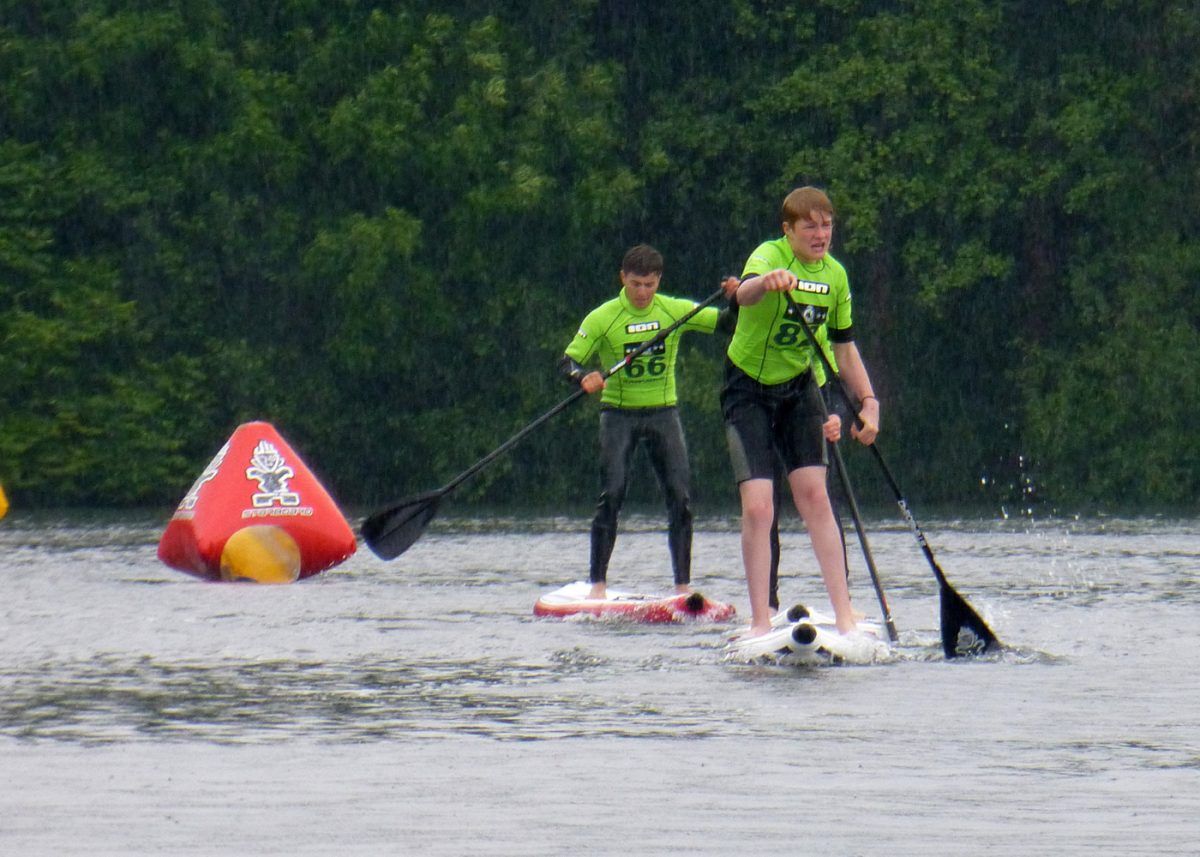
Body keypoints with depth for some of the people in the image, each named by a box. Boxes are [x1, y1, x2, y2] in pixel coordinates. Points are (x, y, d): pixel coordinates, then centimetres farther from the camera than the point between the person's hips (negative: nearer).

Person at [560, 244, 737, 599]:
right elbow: (567, 361, -11)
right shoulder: (603, 318, -8)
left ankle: (683, 584, 0)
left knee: (680, 497, -5)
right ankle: (598, 583, -7)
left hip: (663, 413, 2)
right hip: (619, 413, -2)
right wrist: (584, 378, -33)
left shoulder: (676, 311, -1)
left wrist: (734, 297, -22)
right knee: (611, 495, -13)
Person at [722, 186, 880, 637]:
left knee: (814, 495, -8)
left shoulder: (834, 274, 1)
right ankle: (761, 623, -8)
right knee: (758, 507, -13)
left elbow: (845, 348, 13)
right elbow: (744, 294, -42)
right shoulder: (770, 255, -17)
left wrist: (869, 402, 3)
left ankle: (844, 616, -7)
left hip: (798, 388, 4)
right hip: (749, 390, -4)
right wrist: (765, 282, -64)